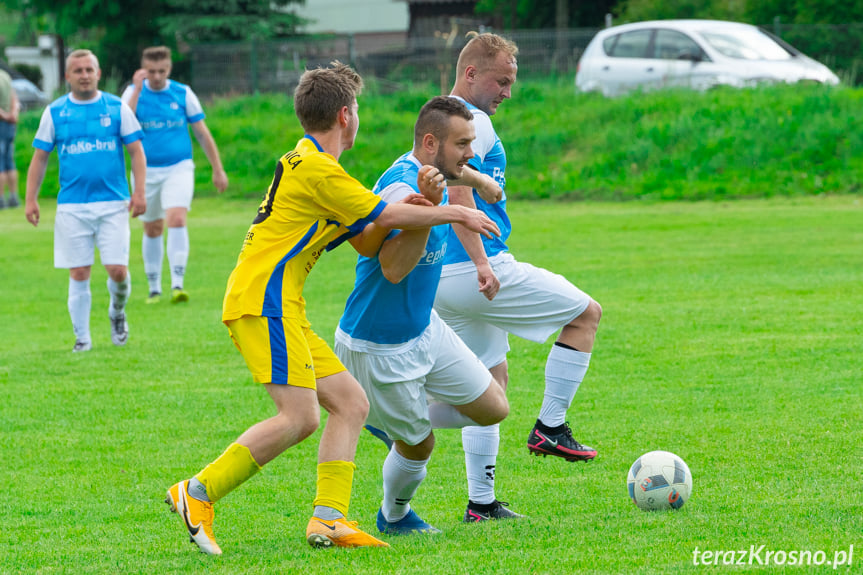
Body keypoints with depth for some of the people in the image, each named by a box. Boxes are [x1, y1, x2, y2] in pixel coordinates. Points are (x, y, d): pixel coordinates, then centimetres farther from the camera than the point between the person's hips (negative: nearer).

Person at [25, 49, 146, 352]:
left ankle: (117, 313, 24)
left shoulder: (117, 108, 4)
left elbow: (136, 151, 6)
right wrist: (31, 198, 2)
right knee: (79, 274, -1)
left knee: (117, 270, -7)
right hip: (72, 207, 0)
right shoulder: (54, 112, 6)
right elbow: (40, 157, 9)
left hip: (113, 202, 0)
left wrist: (139, 191, -6)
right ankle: (82, 337, 9)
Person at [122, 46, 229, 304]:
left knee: (177, 220, -21)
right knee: (152, 230, 10)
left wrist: (218, 169, 8)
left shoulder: (183, 94, 0)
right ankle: (154, 288, 24)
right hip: (147, 171, 1)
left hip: (179, 168, -1)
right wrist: (137, 89, -21)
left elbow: (202, 133, 7)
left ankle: (178, 283, -24)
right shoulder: (133, 92, -1)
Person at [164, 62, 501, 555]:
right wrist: (452, 214, 4)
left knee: (350, 403, 5)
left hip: (283, 311, 11)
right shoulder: (315, 168, -10)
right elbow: (387, 215, -8)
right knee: (300, 416, -19)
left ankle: (330, 518, -3)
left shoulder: (312, 166, 22)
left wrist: (416, 202, 5)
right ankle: (198, 494, -13)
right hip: (262, 303, -11)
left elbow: (367, 241, 20)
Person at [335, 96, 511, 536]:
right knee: (418, 446, 7)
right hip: (380, 346, -9)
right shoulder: (401, 186, -29)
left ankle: (396, 421, 28)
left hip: (424, 328, 9)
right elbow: (393, 268, -38)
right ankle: (394, 517, 36)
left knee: (493, 408, 7)